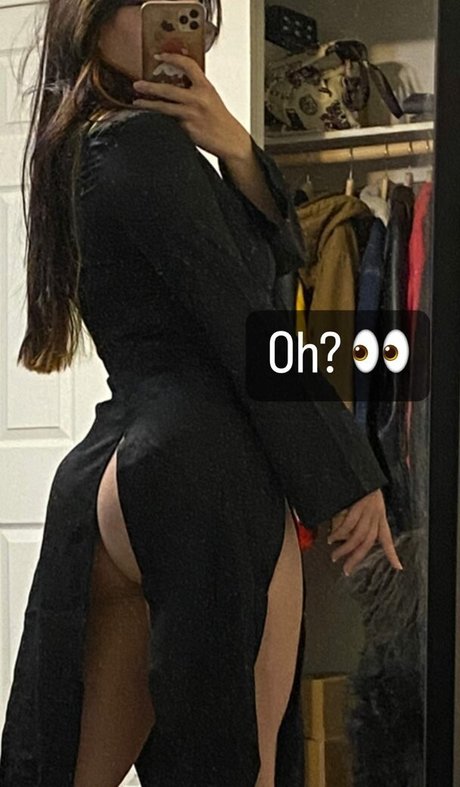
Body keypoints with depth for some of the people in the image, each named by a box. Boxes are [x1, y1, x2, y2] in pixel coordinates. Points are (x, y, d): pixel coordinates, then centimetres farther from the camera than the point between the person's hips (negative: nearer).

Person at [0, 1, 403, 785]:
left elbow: (281, 255, 16)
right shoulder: (143, 141, -7)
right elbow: (245, 319, -11)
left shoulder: (84, 151, 21)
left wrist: (235, 151, -3)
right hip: (205, 471, -9)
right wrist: (347, 476, -7)